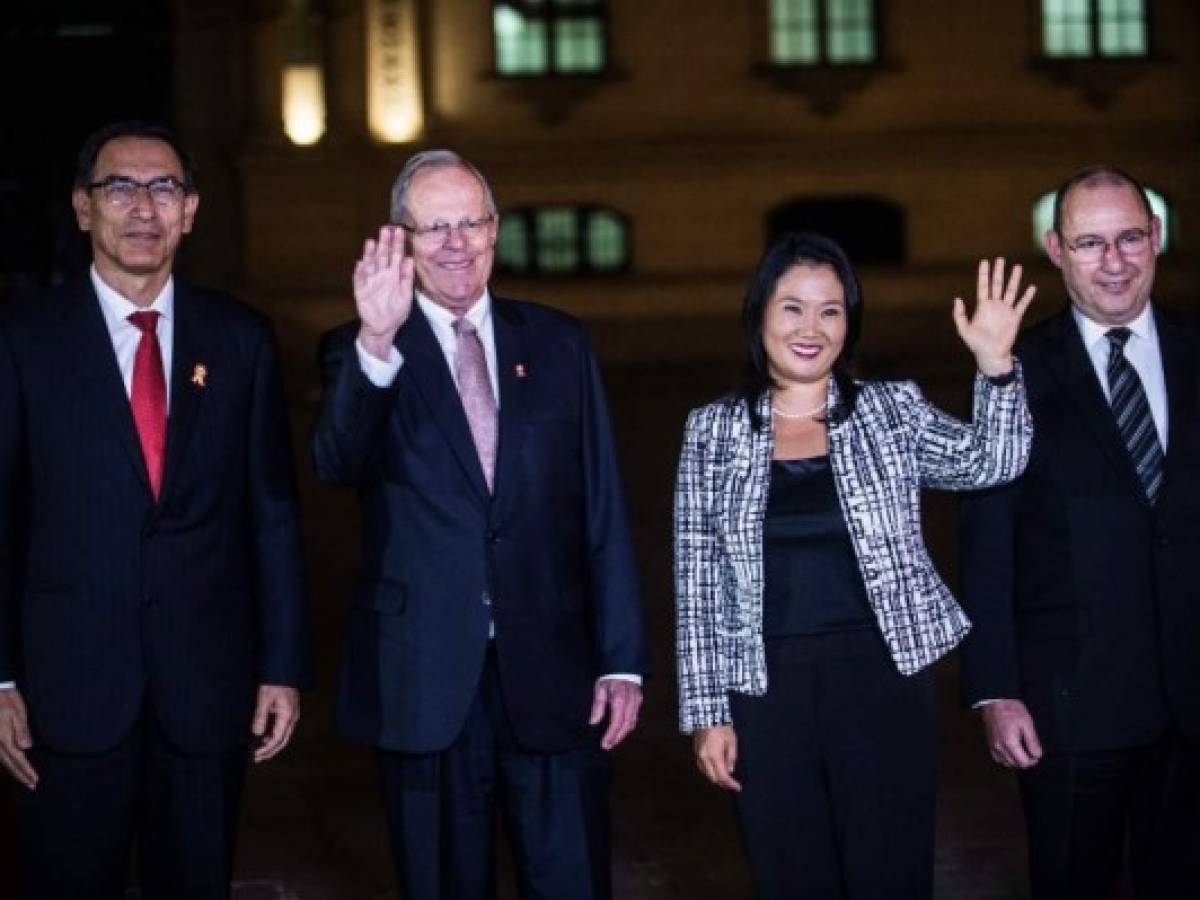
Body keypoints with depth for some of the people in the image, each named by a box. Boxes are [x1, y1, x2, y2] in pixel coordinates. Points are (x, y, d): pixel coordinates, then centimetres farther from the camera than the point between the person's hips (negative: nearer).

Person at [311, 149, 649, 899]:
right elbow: (337, 463, -20)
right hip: (426, 676, -1)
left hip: (551, 669, 1)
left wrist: (622, 658, 2)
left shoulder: (557, 342, 7)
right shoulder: (362, 353, 0)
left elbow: (602, 508, 6)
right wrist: (377, 345, -37)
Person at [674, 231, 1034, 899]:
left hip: (883, 677, 0)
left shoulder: (893, 411, 5)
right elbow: (698, 581, 4)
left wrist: (996, 365, -23)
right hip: (767, 692, 0)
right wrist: (707, 711, 0)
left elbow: (989, 462, -9)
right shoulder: (714, 431, 4)